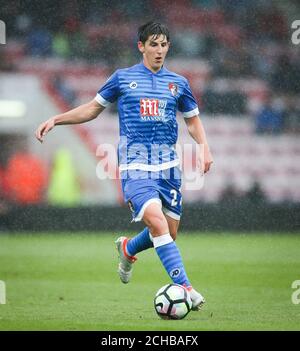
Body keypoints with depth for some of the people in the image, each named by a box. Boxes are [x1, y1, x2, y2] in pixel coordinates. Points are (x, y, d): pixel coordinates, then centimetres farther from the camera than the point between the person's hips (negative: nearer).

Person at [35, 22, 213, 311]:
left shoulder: (178, 83, 11)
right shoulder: (122, 78, 6)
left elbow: (193, 121, 20)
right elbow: (93, 108, 17)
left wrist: (204, 147, 1)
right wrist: (55, 120, 9)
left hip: (168, 167, 4)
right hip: (135, 167, -4)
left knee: (169, 232, 5)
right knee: (157, 222, -24)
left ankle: (127, 249, 37)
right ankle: (184, 287, -23)